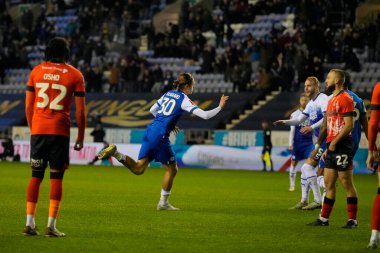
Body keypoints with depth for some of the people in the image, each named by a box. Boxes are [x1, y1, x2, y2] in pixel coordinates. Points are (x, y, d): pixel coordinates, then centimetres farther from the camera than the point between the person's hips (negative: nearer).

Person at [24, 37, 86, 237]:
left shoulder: (36, 71, 6)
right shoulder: (74, 75, 0)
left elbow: (28, 106, 8)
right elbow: (80, 111, -1)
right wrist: (80, 137, 7)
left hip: (38, 130, 2)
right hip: (60, 131, -2)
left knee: (36, 177, 10)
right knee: (56, 178, 2)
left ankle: (29, 223, 8)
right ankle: (51, 226, -1)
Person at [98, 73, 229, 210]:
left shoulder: (168, 94, 18)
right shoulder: (184, 99, -4)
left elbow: (152, 110, 28)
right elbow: (205, 115, -9)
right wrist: (220, 107, 5)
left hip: (150, 130, 7)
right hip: (160, 136, -7)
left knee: (138, 169, 6)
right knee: (172, 169, 8)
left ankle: (115, 152, -12)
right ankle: (163, 203, 13)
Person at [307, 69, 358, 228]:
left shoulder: (345, 99, -10)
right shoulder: (332, 100, 19)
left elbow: (349, 125, -17)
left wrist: (334, 142, -18)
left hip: (342, 146, -9)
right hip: (332, 147, 9)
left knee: (346, 182, -5)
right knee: (328, 182, 10)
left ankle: (352, 220, -1)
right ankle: (324, 219, 13)